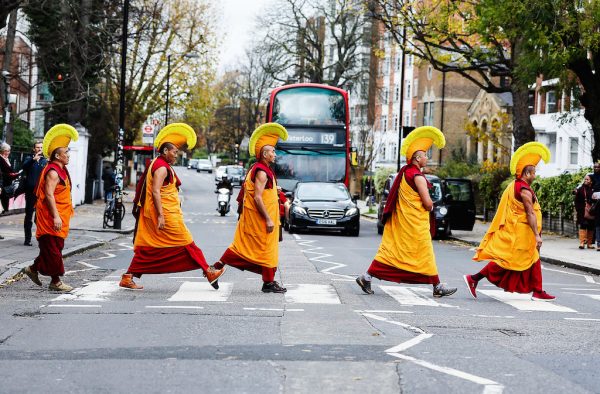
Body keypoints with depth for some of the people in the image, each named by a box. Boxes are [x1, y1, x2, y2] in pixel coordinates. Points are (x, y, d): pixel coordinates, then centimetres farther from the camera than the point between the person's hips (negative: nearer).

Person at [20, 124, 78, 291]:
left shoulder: (61, 170, 16)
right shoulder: (53, 172, -16)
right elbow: (49, 195, -24)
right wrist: (56, 217, -27)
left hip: (58, 216, 10)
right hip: (51, 217, -10)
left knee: (53, 248, 15)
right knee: (53, 248, -4)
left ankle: (33, 269, 25)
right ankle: (55, 281, 1)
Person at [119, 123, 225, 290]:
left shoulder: (157, 165, 19)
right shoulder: (162, 167, -13)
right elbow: (155, 192, -22)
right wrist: (160, 216, -25)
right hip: (165, 214, -10)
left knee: (147, 248, 8)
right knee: (186, 243, -3)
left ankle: (128, 277, 4)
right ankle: (208, 272, 3)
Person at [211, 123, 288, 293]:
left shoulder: (257, 169, 14)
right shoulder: (262, 172, -17)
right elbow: (257, 198, -23)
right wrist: (268, 219, -24)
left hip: (251, 218, 10)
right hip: (260, 217, -10)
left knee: (243, 244, 12)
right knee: (266, 247, -2)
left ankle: (219, 265, 11)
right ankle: (269, 282, 4)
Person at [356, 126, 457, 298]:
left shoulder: (405, 172, 11)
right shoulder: (417, 176, -17)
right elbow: (428, 203, -20)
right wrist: (430, 207, 2)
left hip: (401, 220, 8)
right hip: (415, 224, -8)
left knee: (391, 250, 7)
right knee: (425, 254, 1)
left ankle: (366, 277, 0)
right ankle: (437, 287, 10)